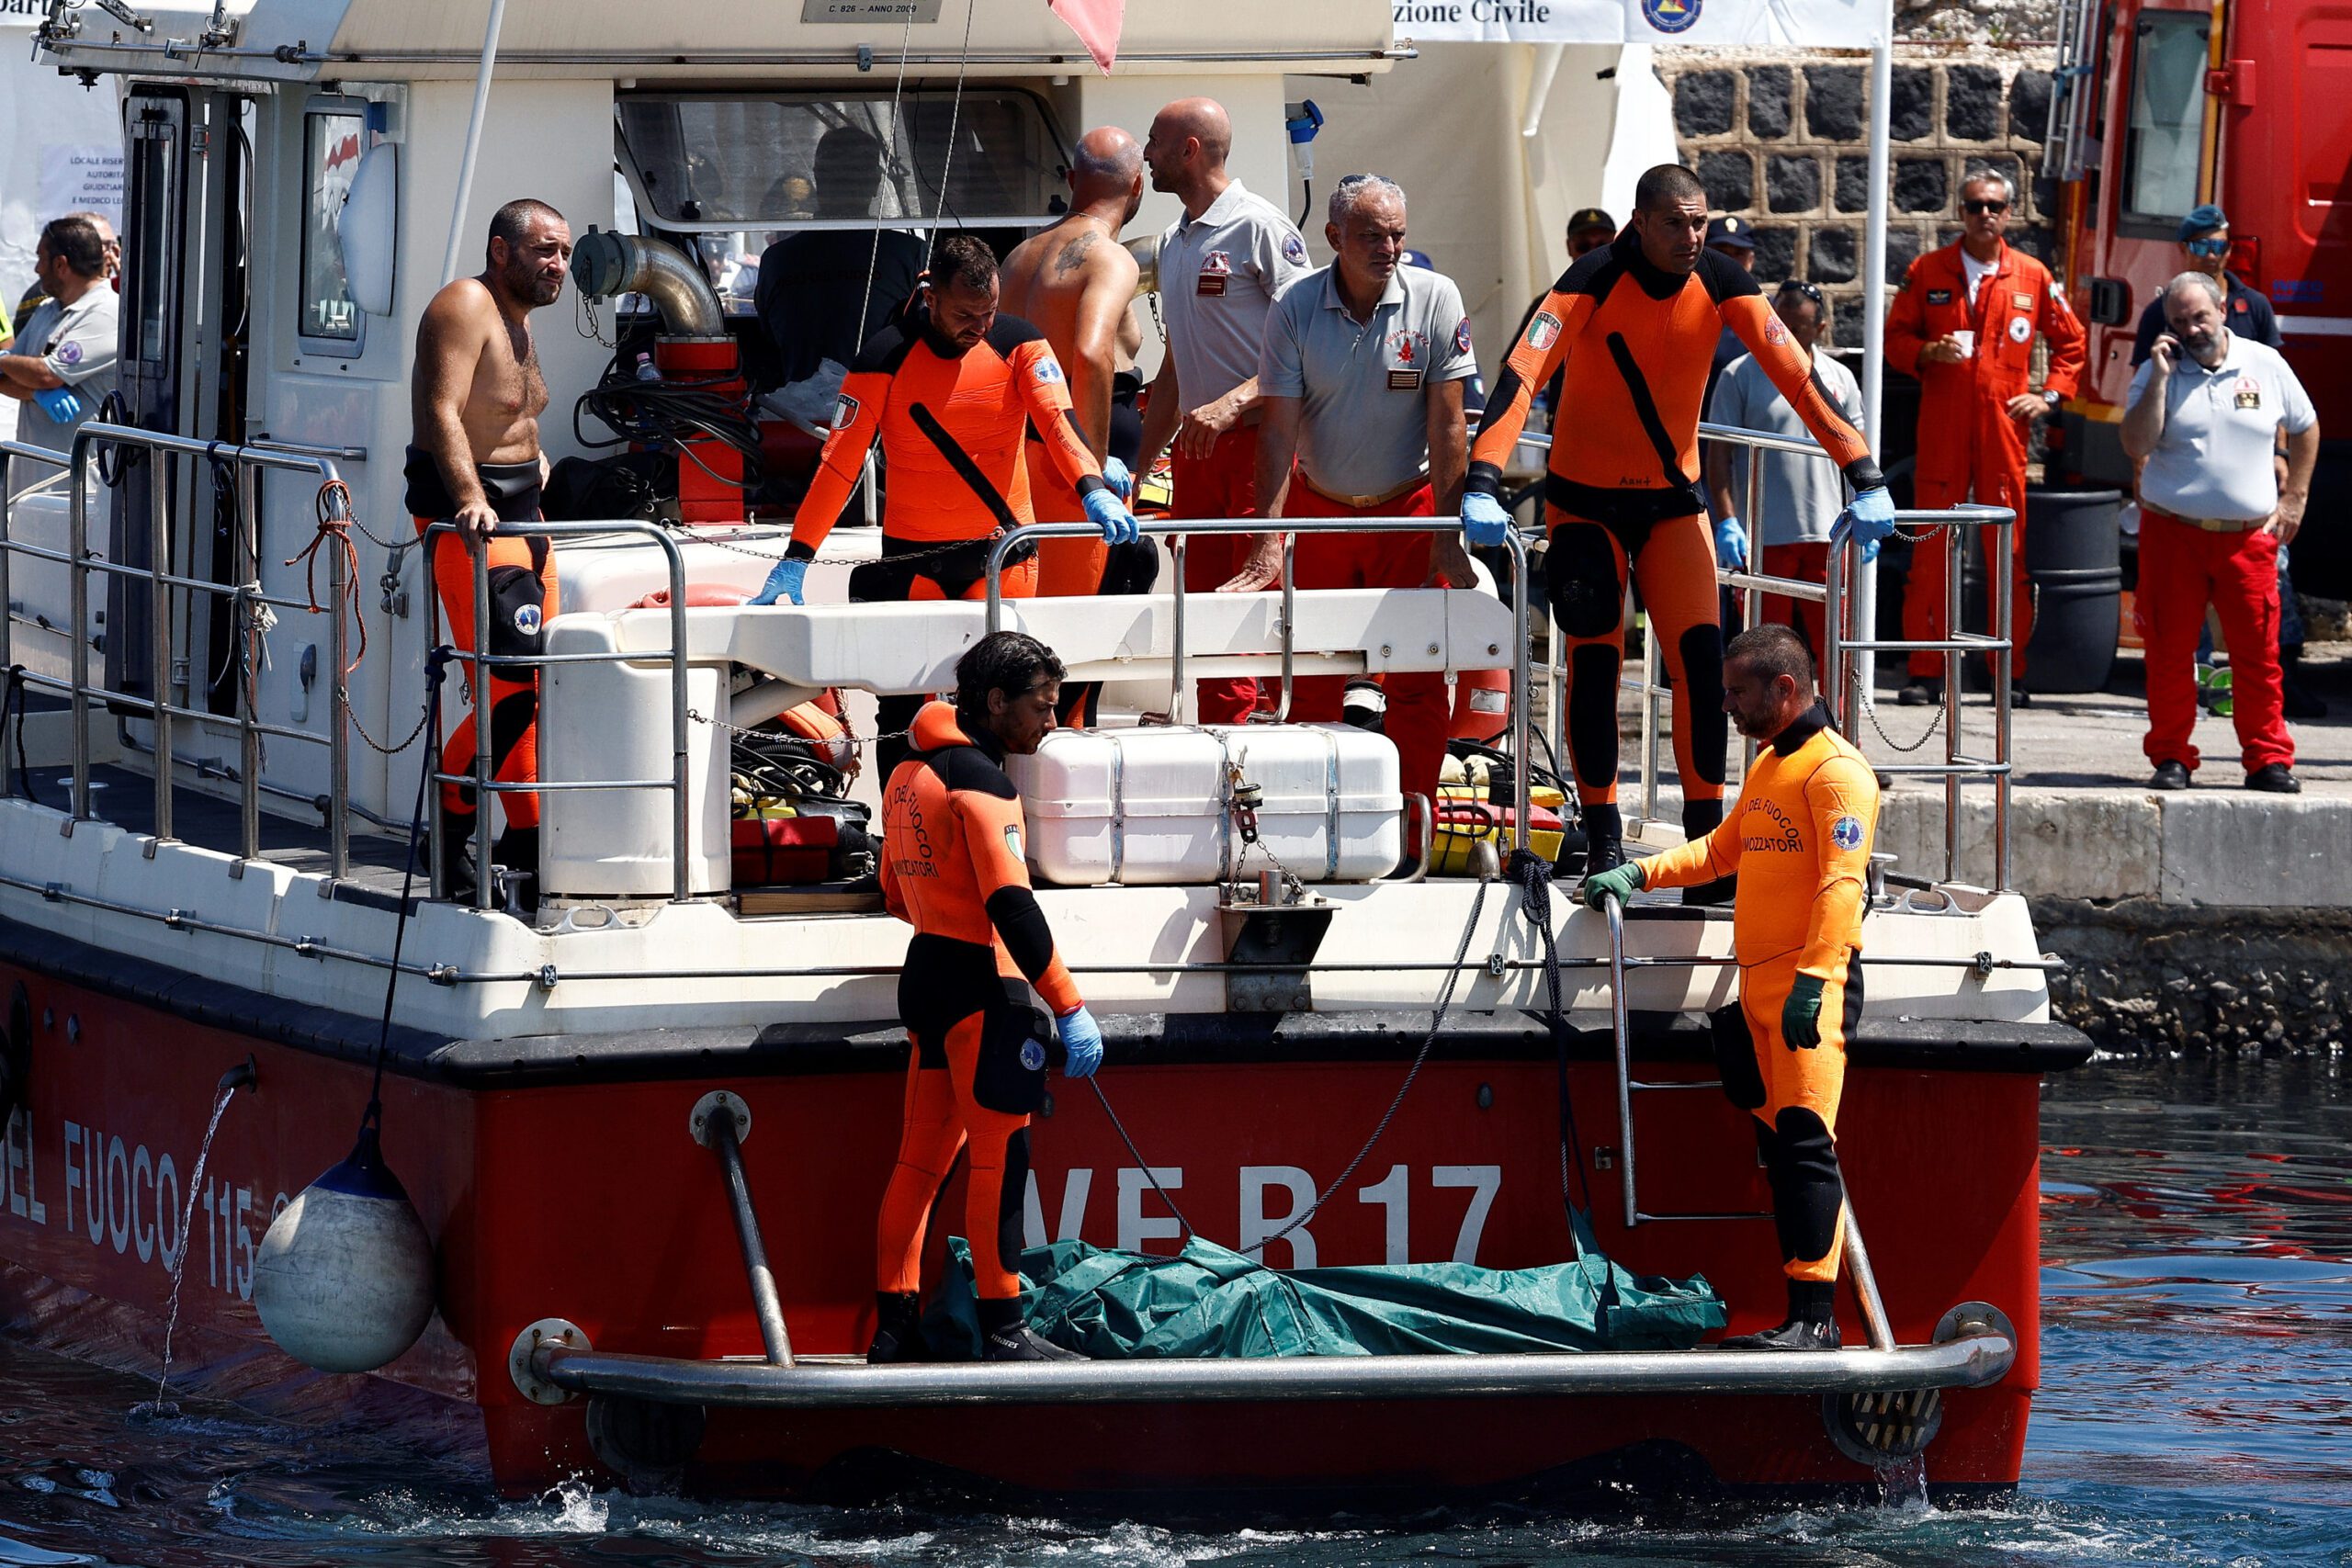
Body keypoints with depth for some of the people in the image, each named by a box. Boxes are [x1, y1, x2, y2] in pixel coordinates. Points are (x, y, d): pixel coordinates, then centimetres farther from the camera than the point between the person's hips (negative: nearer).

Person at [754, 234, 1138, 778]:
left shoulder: (1017, 345, -5)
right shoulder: (886, 359, -10)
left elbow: (1057, 419, -18)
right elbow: (840, 462, -10)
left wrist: (1093, 489, -38)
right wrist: (796, 560, -16)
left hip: (1001, 550, 1)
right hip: (912, 556, -1)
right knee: (902, 707, 1)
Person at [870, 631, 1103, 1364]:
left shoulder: (909, 775, 13)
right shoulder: (979, 780, -15)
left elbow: (897, 893, 22)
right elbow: (1011, 904, -22)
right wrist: (1069, 1006, -23)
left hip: (925, 974, 9)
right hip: (982, 982, -9)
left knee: (923, 1157, 11)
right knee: (998, 1158, -7)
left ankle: (895, 1328, 12)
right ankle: (1003, 1332, -7)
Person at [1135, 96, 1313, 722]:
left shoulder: (1261, 228, -7)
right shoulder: (1173, 242, 18)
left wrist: (1231, 402, -23)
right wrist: (1139, 470, 20)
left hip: (1260, 442, -8)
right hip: (1197, 450, 8)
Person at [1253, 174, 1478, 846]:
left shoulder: (1436, 299, -12)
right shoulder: (1295, 309, -10)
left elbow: (1447, 425, -11)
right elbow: (1278, 428, -12)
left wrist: (1447, 534, -14)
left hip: (1407, 510, -1)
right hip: (1319, 508, 1)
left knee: (1416, 683, -5)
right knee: (1313, 680, 3)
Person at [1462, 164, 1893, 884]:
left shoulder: (1720, 285, -11)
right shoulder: (1593, 283, -21)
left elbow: (1797, 376, -12)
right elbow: (1522, 373, -30)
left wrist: (1863, 477, -19)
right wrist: (1483, 485, -43)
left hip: (1674, 501, 3)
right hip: (1586, 499, -3)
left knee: (1701, 657, -9)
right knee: (1595, 663, -3)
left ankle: (1706, 841, -4)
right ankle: (1602, 844, 6)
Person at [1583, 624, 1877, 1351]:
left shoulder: (1835, 771, -8)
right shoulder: (1767, 767, 22)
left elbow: (1841, 885, -18)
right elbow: (1721, 850, 35)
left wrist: (1814, 979, -25)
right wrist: (1639, 874, 23)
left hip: (1810, 988, -10)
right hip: (1759, 987, 10)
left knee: (1806, 1142, -14)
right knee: (1780, 1147, 8)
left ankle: (1814, 1315, -18)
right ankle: (1804, 1318, 11)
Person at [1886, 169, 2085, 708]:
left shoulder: (2032, 277, 8)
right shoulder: (1927, 272, 8)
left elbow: (2070, 341, 18)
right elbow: (1896, 337, 10)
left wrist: (2050, 395, 5)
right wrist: (1929, 352, -10)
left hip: (2004, 427, 0)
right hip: (1941, 429, 0)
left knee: (2009, 551, -1)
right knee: (1931, 550, -4)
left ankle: (2011, 672, 3)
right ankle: (1926, 673, -1)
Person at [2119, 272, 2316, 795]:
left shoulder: (2266, 365, 6)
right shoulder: (2157, 373, 2)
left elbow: (2304, 428, 19)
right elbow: (2136, 446, -10)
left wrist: (2293, 497, 12)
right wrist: (2160, 378, -13)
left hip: (2249, 536, 0)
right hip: (2173, 533, 0)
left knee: (2258, 651, -1)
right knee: (2170, 650, 1)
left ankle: (2268, 758, 7)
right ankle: (2171, 757, 11)